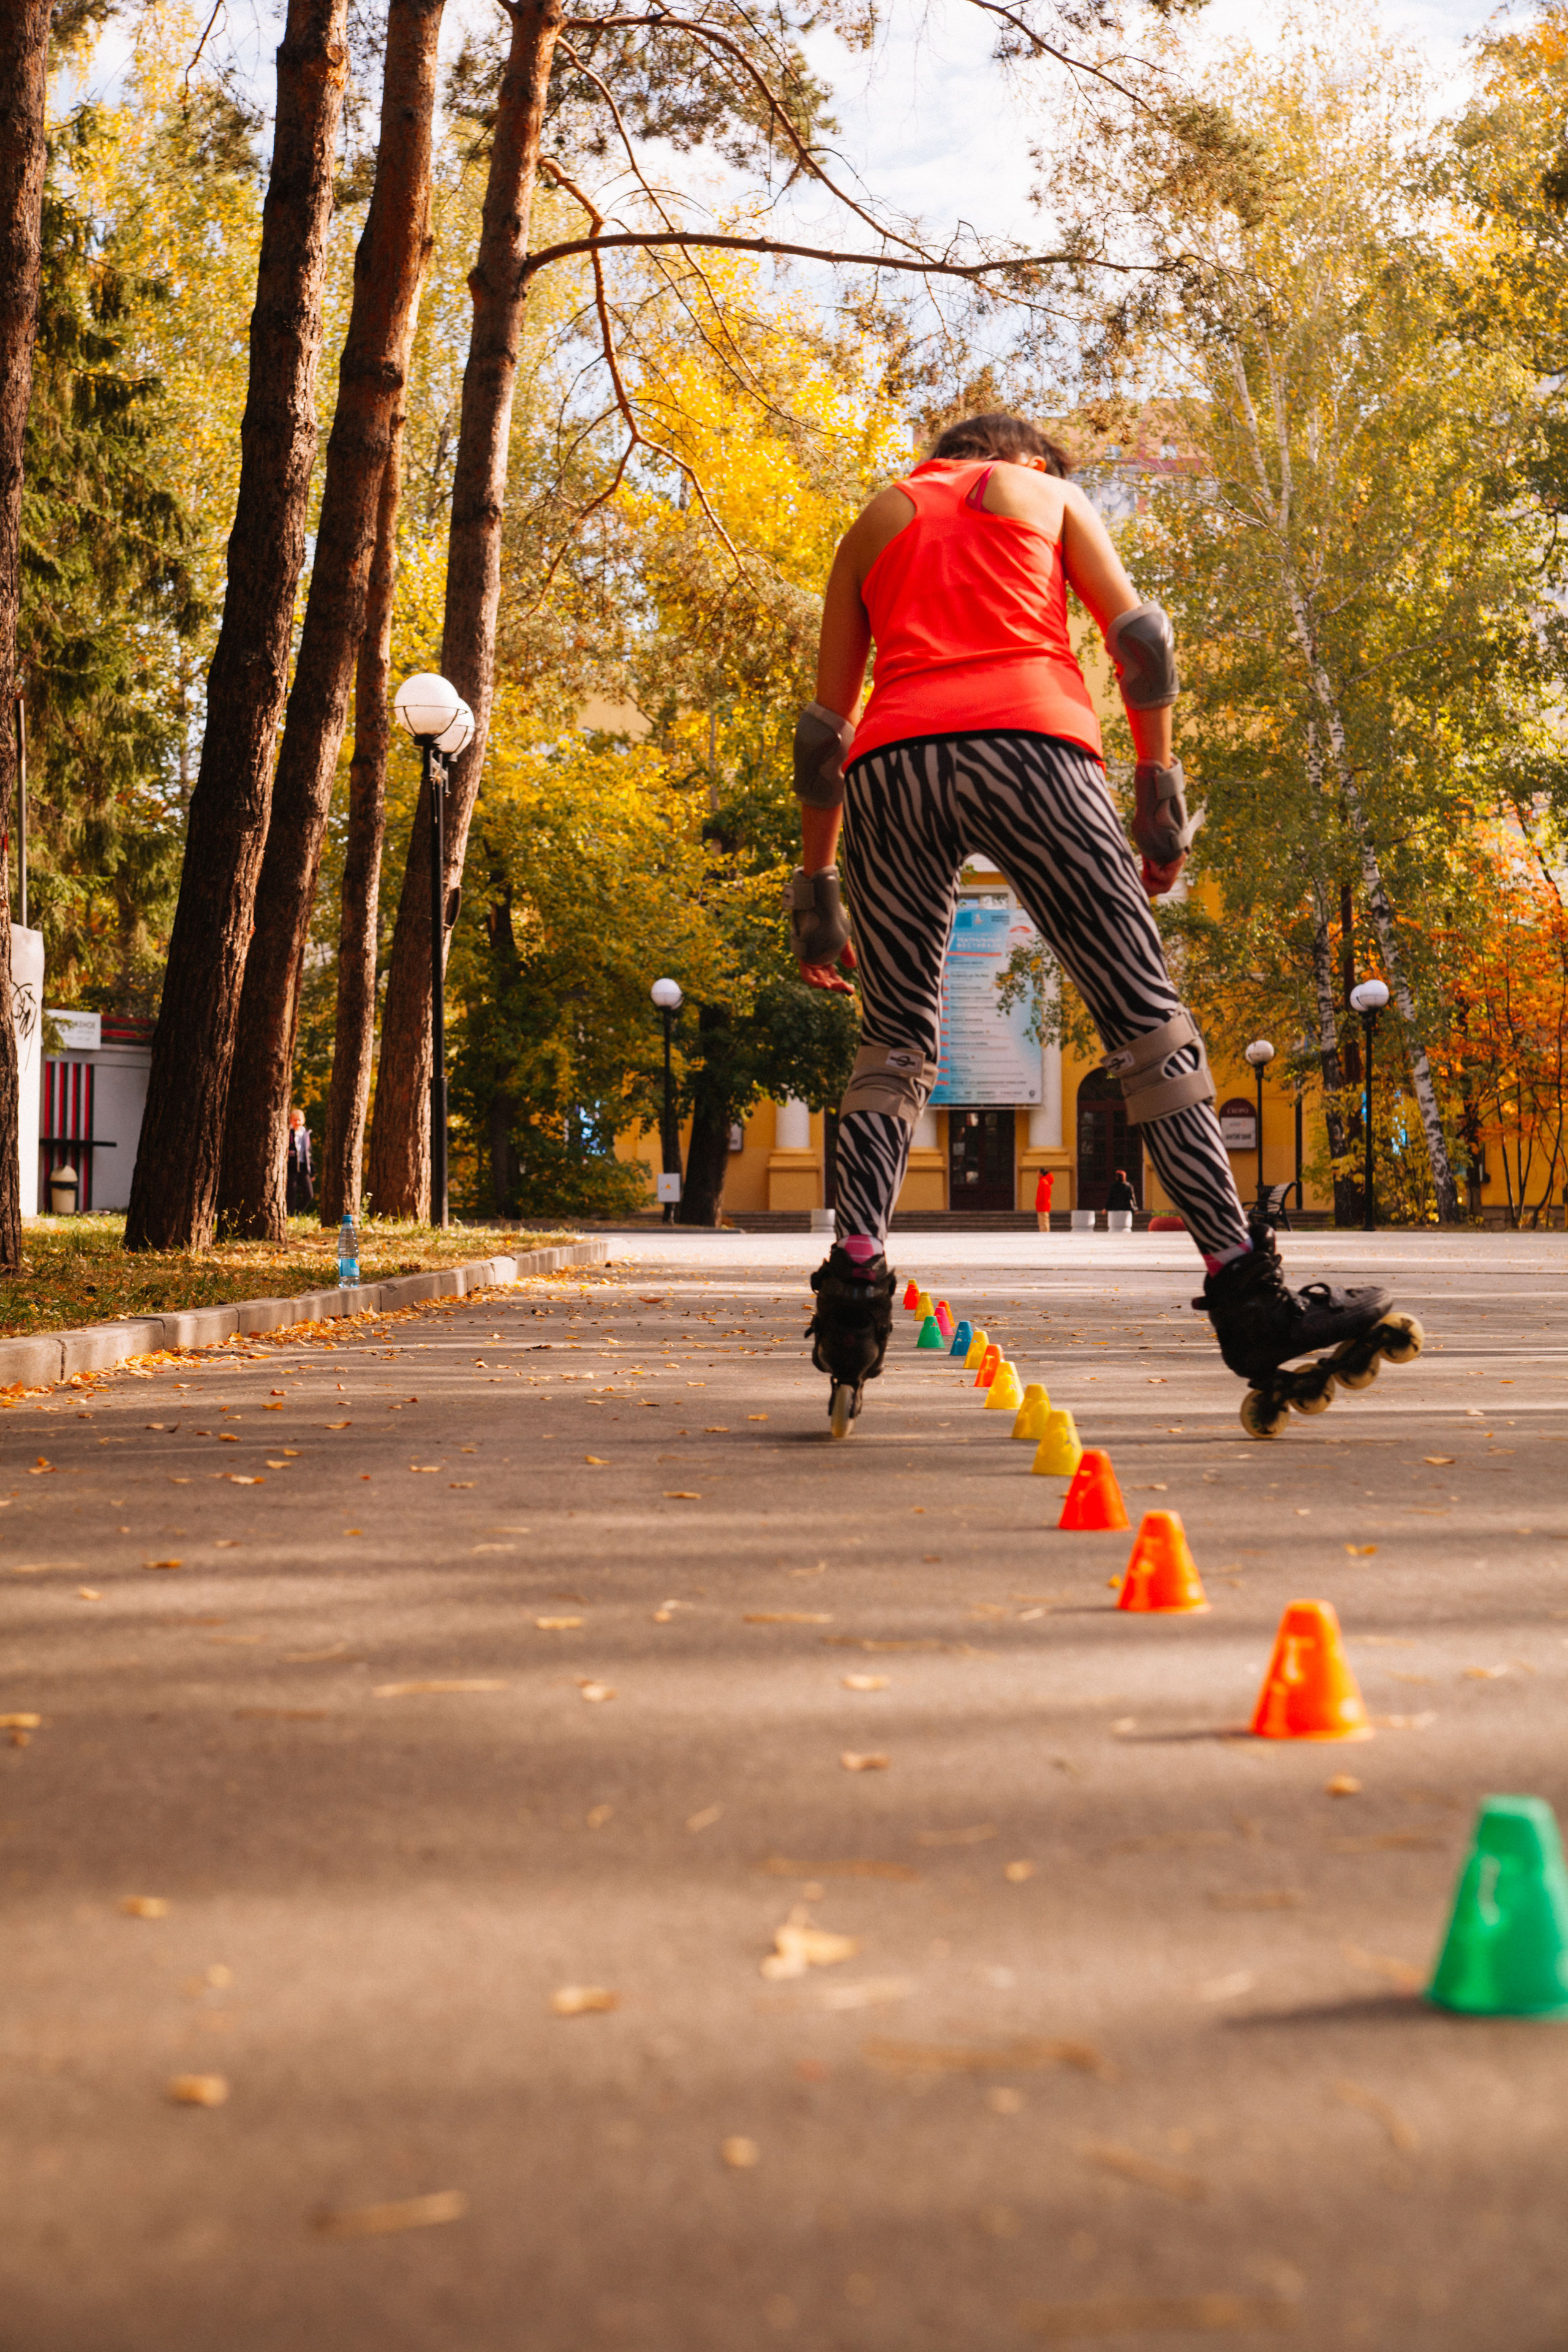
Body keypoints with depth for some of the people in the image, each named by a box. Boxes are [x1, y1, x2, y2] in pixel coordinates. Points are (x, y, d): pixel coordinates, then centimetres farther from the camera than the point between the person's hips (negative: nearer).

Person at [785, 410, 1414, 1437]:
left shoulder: (872, 524, 29)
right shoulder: (1049, 494, 25)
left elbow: (825, 727, 22)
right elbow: (1135, 632, 9)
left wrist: (815, 879, 22)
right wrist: (1161, 785, 10)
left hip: (891, 766, 3)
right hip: (1028, 745, -2)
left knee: (895, 1042, 11)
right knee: (1148, 1019, -2)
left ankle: (855, 1280, -7)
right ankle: (1245, 1291, -7)